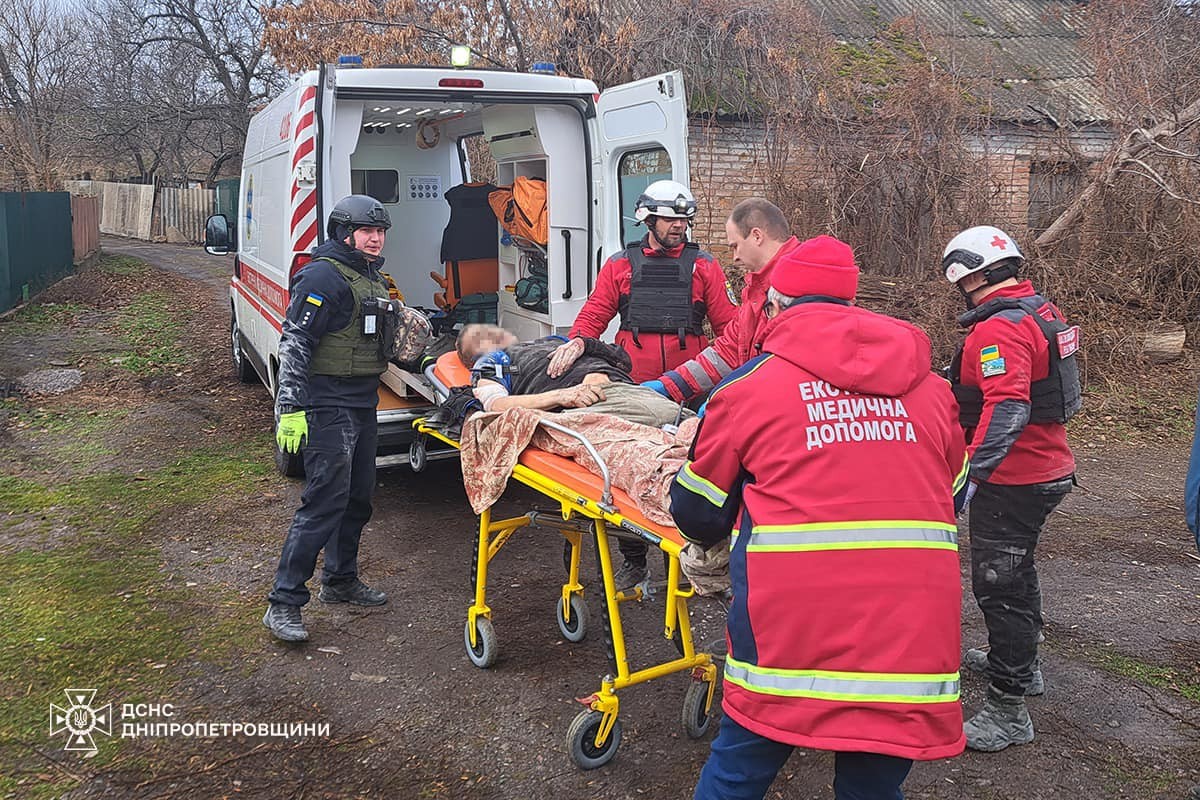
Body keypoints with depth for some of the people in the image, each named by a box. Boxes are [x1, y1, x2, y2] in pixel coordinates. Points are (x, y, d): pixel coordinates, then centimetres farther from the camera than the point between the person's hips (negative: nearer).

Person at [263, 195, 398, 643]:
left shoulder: (373, 279, 17)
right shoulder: (323, 277, -14)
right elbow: (294, 343, -19)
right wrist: (290, 408, -24)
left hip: (363, 404, 10)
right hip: (328, 405, -10)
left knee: (358, 497, 15)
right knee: (325, 501, -12)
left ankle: (340, 581, 31)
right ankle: (283, 604, -7)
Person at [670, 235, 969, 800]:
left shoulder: (749, 385, 3)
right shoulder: (929, 389, 12)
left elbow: (695, 513, 11)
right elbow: (952, 497, 25)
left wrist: (716, 535, 34)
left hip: (791, 625, -3)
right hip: (913, 628, 3)